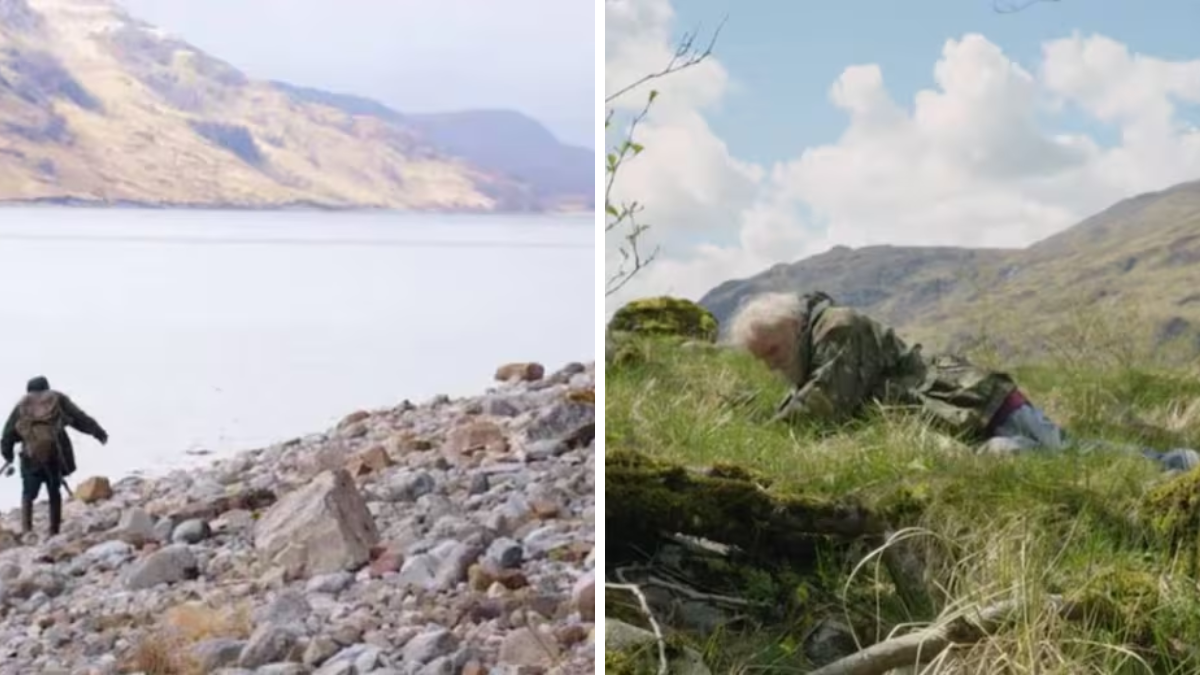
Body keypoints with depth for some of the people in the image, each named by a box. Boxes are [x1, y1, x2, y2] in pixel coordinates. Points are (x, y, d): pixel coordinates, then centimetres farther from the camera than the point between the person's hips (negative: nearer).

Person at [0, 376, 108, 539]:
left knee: (28, 494, 11)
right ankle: (54, 531, 10)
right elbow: (80, 418, 9)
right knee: (54, 493, 13)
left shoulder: (22, 405, 17)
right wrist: (99, 433, 10)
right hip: (55, 453, 0)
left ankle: (26, 528, -8)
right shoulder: (58, 399, 15)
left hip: (31, 456, 0)